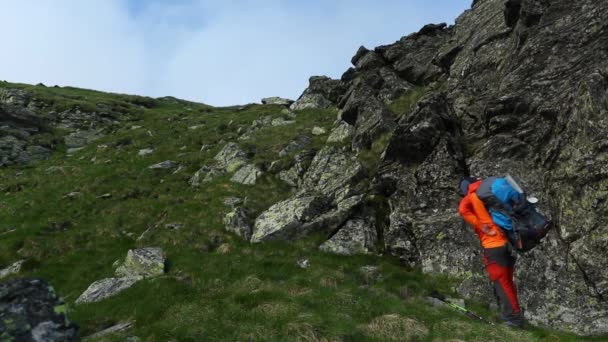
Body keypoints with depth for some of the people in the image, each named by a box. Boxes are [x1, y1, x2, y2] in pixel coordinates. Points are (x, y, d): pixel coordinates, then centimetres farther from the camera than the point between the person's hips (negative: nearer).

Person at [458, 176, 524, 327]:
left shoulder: (472, 196, -2)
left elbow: (463, 209, -20)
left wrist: (480, 227, -15)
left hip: (493, 246, -7)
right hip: (506, 243, 7)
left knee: (501, 283, 1)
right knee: (507, 282, 16)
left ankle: (513, 318, 4)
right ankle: (513, 315, 25)